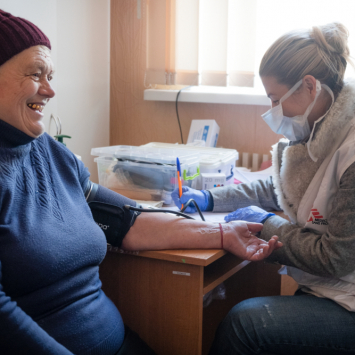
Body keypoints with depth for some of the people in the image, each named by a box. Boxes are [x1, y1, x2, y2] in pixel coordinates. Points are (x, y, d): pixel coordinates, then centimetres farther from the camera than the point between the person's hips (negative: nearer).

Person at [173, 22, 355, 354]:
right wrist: (209, 198, 10)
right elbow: (274, 189, 20)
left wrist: (265, 224, -10)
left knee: (243, 322, -23)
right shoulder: (314, 134, 3)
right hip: (319, 286, 8)